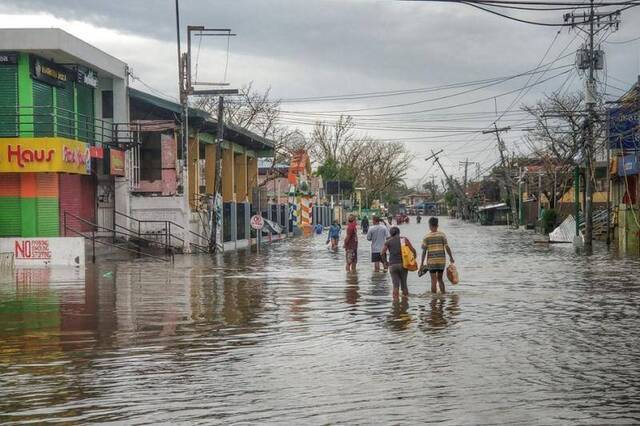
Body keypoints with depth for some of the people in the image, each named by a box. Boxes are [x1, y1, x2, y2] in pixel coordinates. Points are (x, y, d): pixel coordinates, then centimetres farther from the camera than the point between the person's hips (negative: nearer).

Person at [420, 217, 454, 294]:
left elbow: (424, 251, -4)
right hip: (442, 260, 2)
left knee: (434, 281, 1)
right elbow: (447, 248, -3)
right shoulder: (442, 235, -1)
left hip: (431, 261, -2)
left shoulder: (426, 237, -3)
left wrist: (422, 262, 1)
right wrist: (451, 257, 11)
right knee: (440, 279, 18)